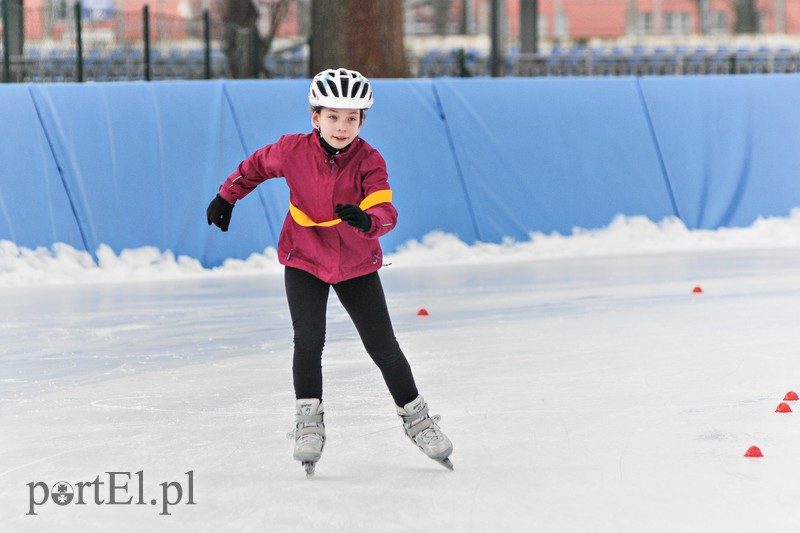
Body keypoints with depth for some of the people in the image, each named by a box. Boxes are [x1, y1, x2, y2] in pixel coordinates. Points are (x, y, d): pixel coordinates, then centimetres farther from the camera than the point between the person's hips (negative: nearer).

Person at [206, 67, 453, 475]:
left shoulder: (369, 162, -19)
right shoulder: (292, 151, -16)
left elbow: (384, 211, -32)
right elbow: (257, 166, 6)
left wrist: (367, 220, -53)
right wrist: (227, 197, 12)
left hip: (357, 265, 0)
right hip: (304, 261, 0)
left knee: (383, 347, 3)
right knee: (308, 340, -18)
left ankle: (414, 414, 22)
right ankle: (308, 419, -3)